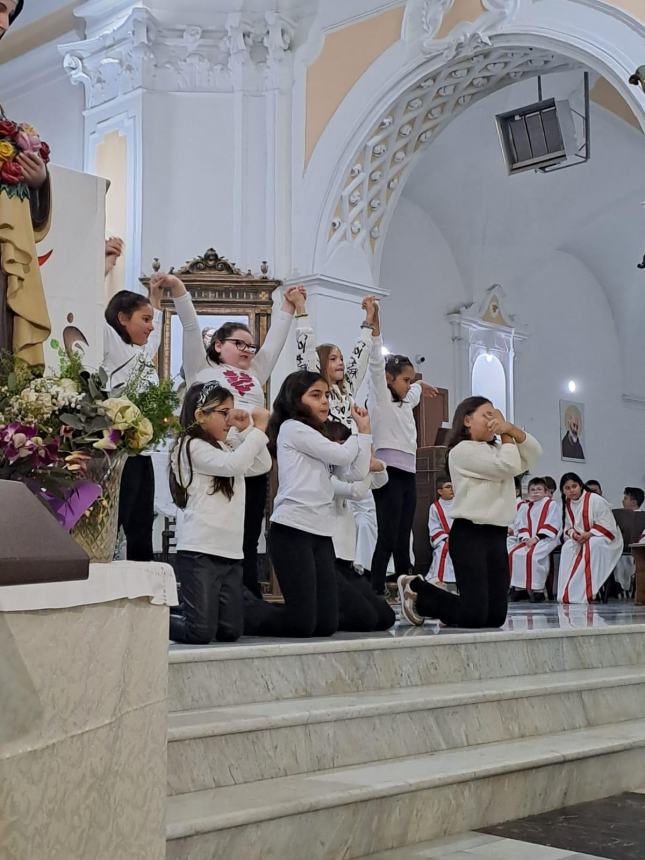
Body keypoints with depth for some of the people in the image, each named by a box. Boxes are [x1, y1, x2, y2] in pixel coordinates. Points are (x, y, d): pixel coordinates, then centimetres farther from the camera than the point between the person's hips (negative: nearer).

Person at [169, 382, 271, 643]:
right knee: (201, 632, -10)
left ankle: (185, 610, 29)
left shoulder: (228, 447, 18)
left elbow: (262, 465, 17)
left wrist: (247, 430, 7)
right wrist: (259, 429, -16)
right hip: (199, 552, -8)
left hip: (230, 551, 8)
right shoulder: (193, 446, -8)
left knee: (230, 631, 6)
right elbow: (233, 465, -21)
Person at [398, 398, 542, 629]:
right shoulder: (462, 451, -6)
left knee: (496, 616, 3)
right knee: (474, 616, -12)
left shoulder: (496, 450, 19)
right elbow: (509, 467, -13)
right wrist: (506, 435, 0)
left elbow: (534, 453, 7)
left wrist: (510, 428, -4)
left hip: (498, 535, 8)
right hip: (469, 535, -8)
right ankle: (416, 590, 12)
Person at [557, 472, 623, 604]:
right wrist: (572, 533, -13)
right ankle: (567, 594, -27)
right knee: (567, 547, -25)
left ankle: (585, 594, -36)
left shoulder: (595, 500, -15)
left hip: (604, 538, -6)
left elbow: (607, 525, -17)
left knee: (591, 546, -38)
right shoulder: (567, 504, 6)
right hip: (581, 539, 6)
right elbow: (568, 527, 10)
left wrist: (589, 534, -25)